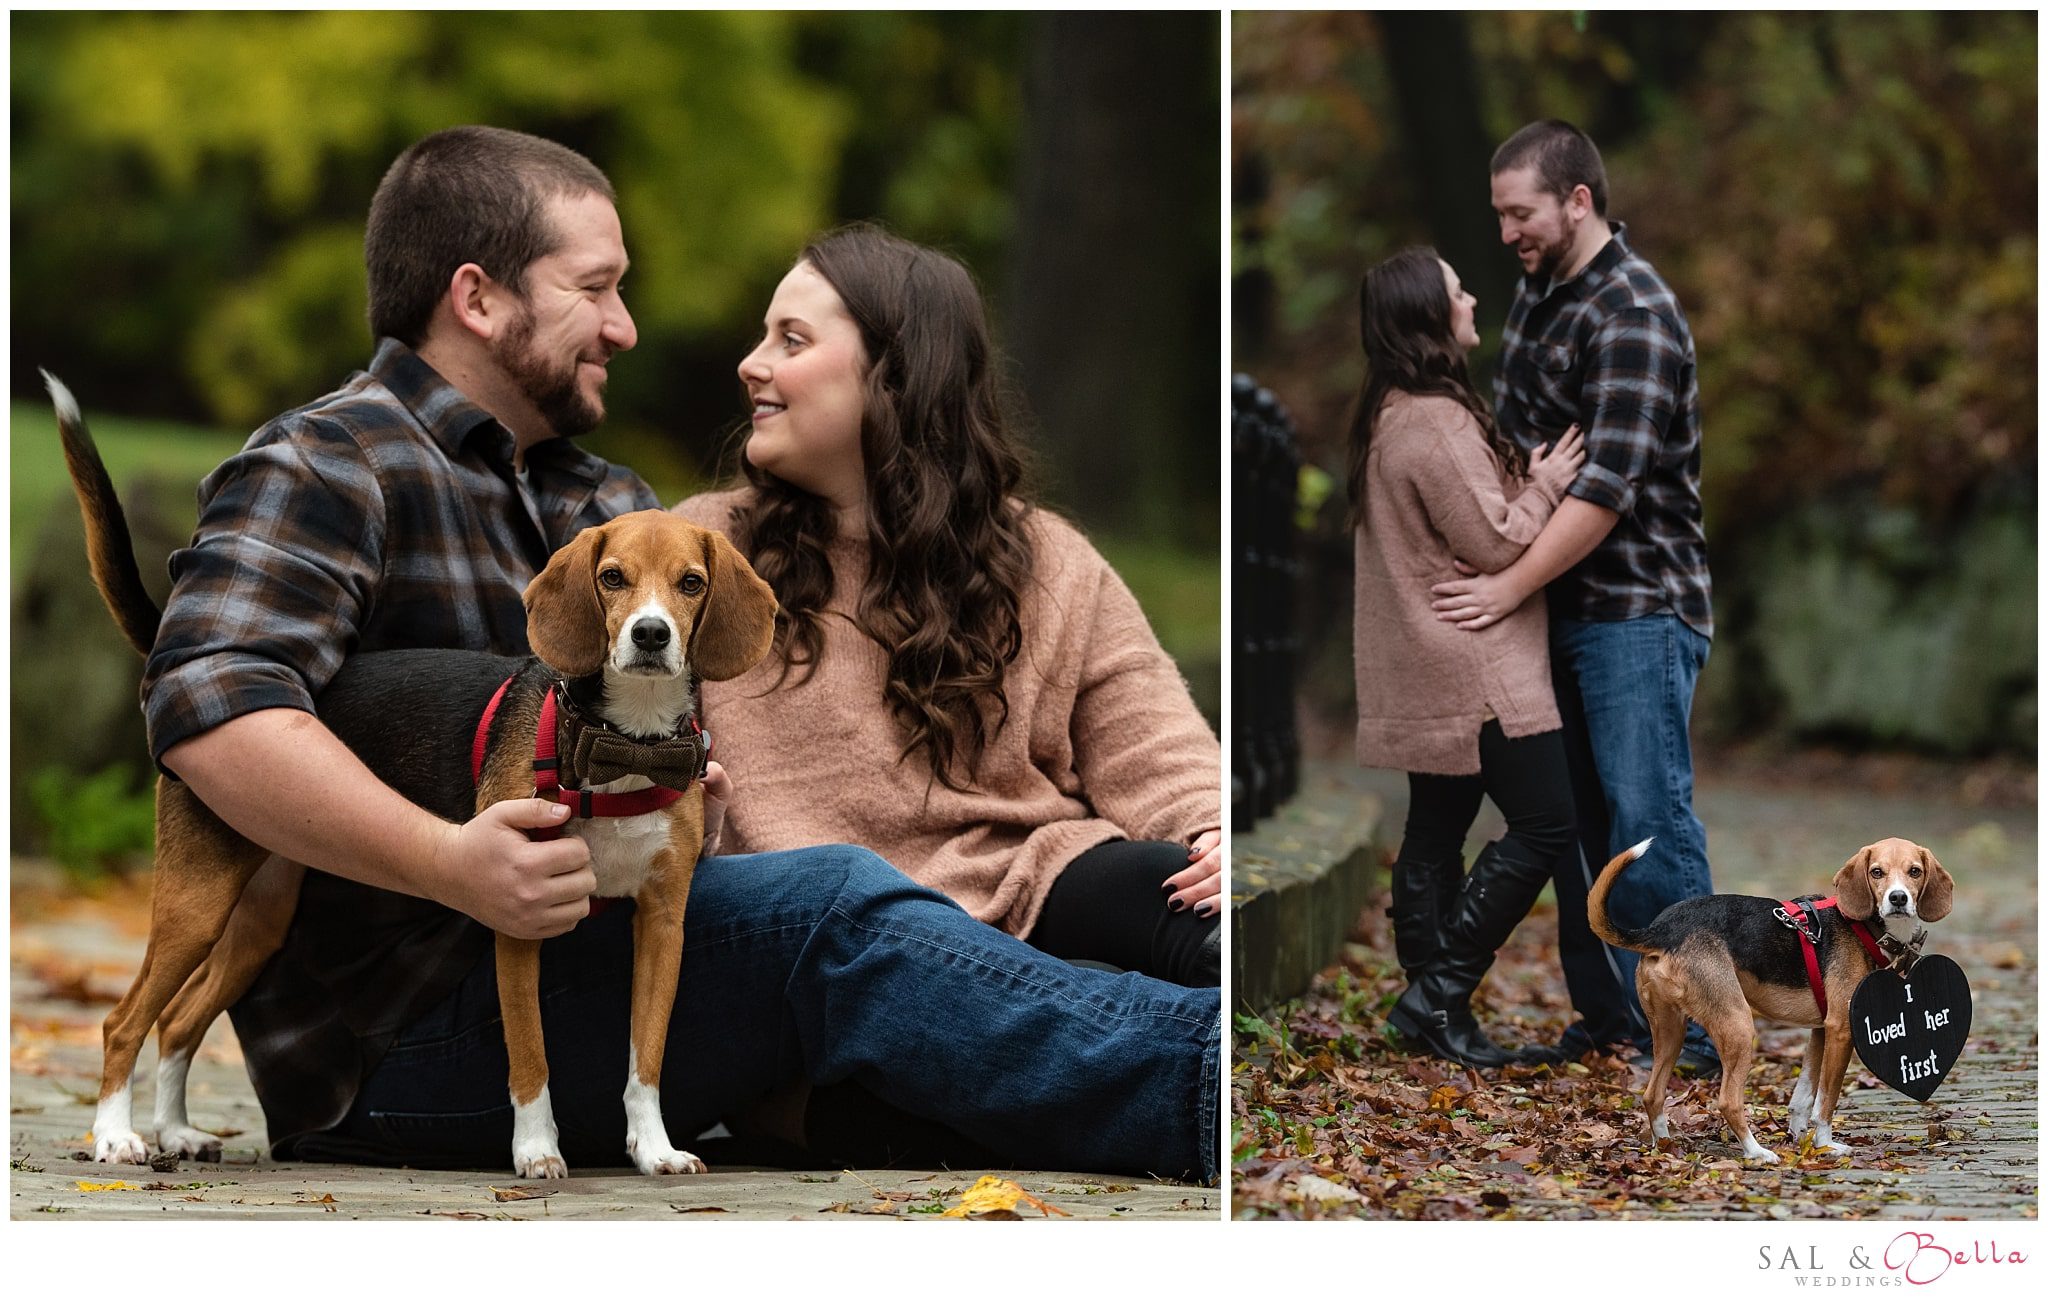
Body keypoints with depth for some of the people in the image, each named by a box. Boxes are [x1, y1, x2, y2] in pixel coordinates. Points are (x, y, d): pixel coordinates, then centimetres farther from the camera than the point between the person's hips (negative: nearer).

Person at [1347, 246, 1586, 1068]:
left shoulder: (1391, 415, 12)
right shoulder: (1436, 423, -21)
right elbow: (1495, 544, -19)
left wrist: (1524, 479, 7)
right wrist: (1545, 485, -5)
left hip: (1430, 671, 10)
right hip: (1471, 669, -10)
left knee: (1435, 832, 12)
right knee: (1546, 823, -7)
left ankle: (1430, 1007, 16)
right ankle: (1441, 992, -7)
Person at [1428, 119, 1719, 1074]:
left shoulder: (1633, 314, -17)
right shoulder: (1539, 287, 11)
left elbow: (1609, 485, -24)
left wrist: (1510, 588, -23)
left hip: (1639, 609, -9)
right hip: (1563, 601, 9)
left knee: (1647, 816, -11)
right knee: (1574, 814, 10)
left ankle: (1698, 1031, -6)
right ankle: (1607, 1009, 18)